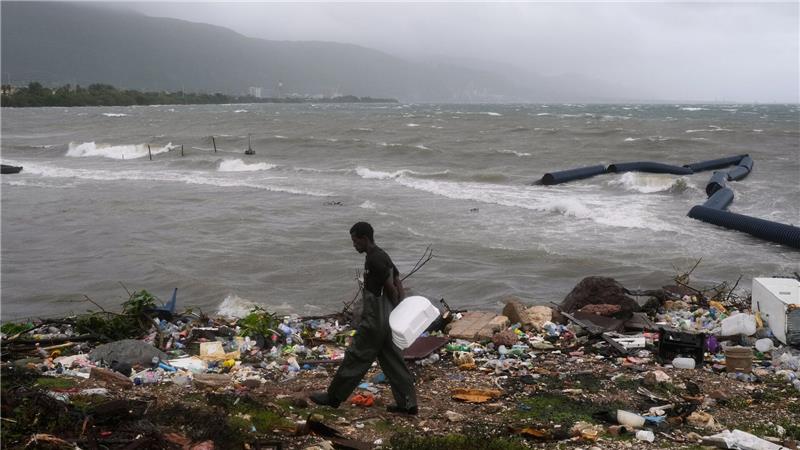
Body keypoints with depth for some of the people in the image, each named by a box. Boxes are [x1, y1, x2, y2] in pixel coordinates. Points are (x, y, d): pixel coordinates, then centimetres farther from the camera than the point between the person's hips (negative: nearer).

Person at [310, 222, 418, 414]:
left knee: (356, 357, 2)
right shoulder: (382, 256, 12)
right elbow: (398, 284, 13)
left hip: (374, 321, -10)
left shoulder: (373, 260, -19)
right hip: (386, 320, 10)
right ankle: (407, 403, 12)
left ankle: (334, 397, 14)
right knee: (392, 361, 11)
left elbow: (391, 288, -19)